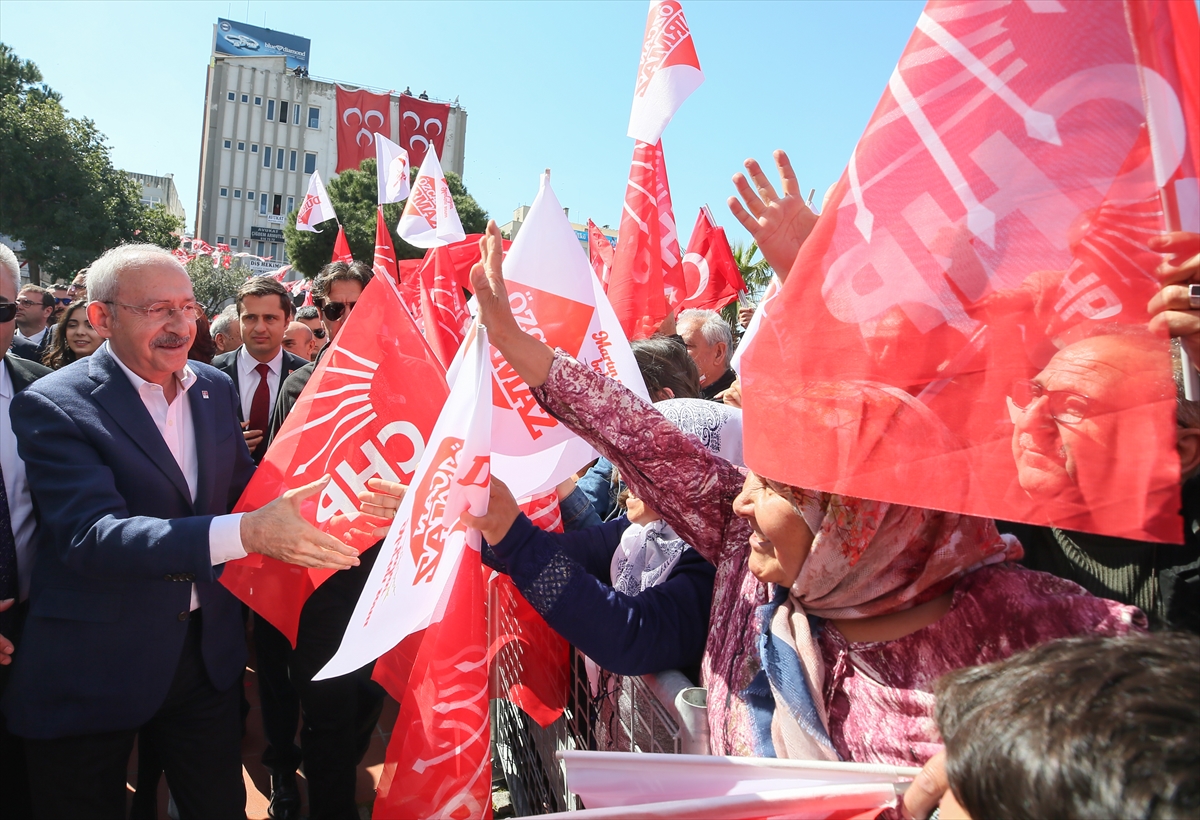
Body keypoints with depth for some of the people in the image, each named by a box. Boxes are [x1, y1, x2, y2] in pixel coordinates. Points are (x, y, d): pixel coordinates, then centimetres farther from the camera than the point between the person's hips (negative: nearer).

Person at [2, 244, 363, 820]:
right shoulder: (52, 405, -15)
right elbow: (90, 534, -28)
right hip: (93, 669, -4)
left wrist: (293, 506, -10)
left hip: (207, 651, 5)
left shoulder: (215, 389, 3)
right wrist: (245, 532, -41)